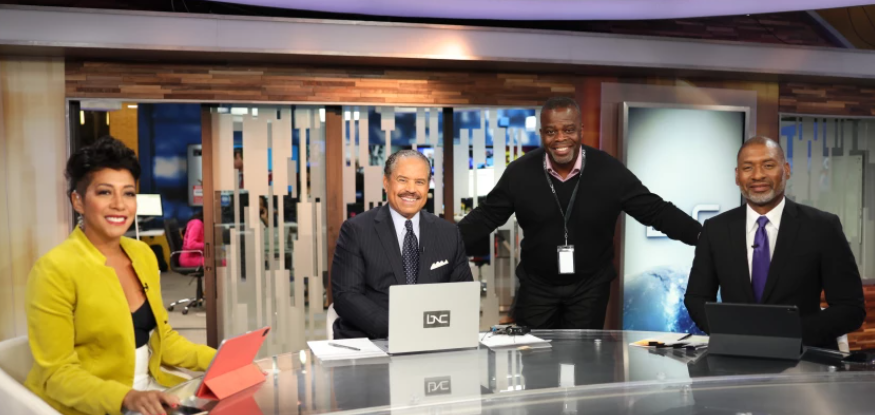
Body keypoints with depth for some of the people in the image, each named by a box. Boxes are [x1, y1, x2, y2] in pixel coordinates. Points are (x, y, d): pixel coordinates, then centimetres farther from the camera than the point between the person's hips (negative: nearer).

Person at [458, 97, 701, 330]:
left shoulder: (610, 171, -12)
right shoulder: (519, 172, -10)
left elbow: (655, 210, -6)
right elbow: (486, 216, -2)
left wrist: (702, 236, -16)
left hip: (590, 287, -1)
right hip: (536, 285, 1)